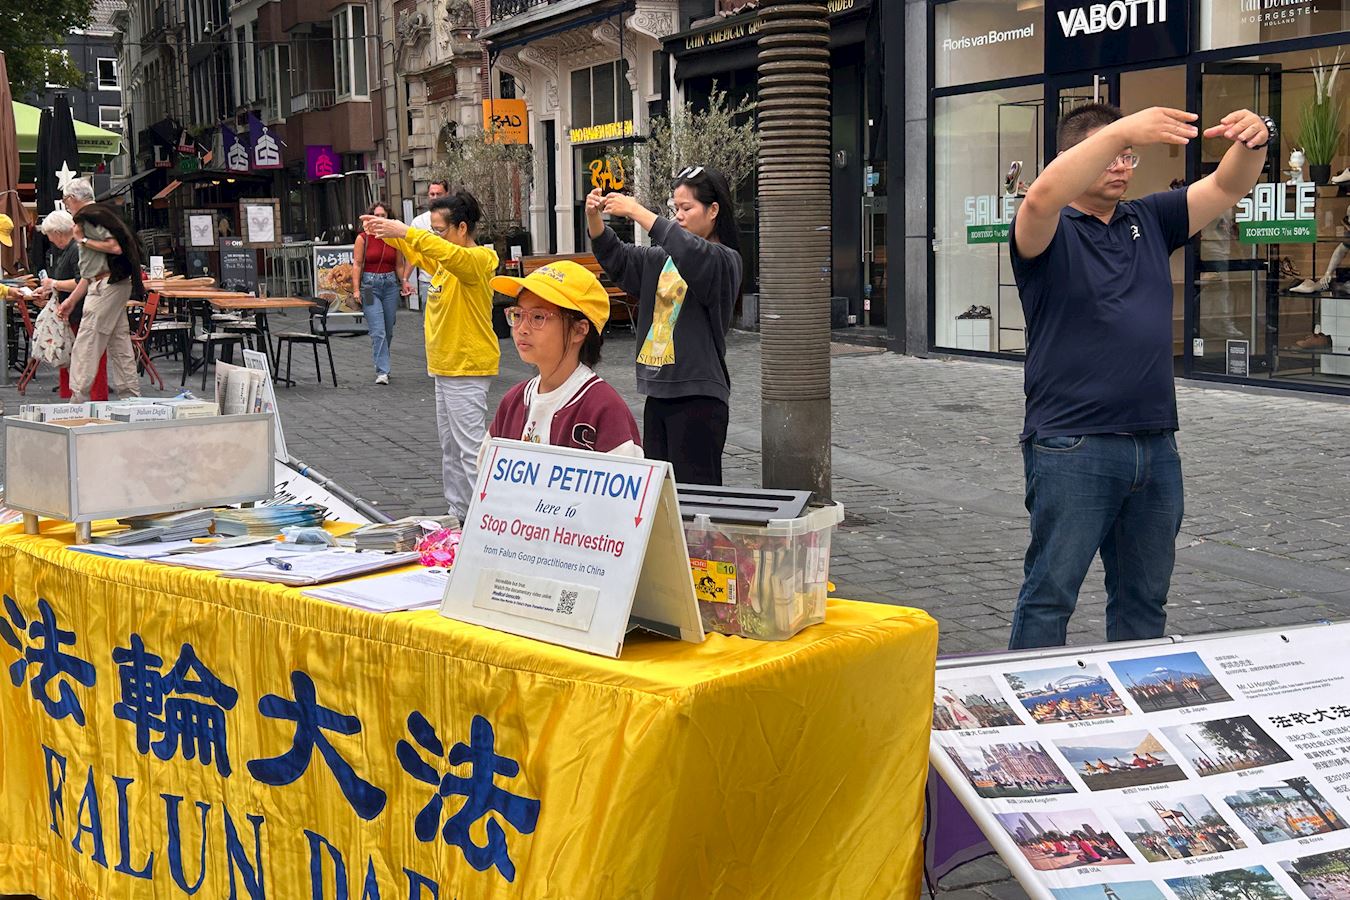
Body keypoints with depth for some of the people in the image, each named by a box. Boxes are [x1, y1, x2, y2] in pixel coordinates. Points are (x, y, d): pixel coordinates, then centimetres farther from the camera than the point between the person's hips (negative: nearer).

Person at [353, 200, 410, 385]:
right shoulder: (363, 238, -2)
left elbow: (399, 265, 11)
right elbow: (357, 264, -3)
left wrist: (404, 281, -5)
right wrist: (356, 289, -10)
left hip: (390, 285, 4)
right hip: (370, 285, -4)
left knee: (389, 331, 10)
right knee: (378, 331, -12)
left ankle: (382, 365, 29)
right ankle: (382, 371, -13)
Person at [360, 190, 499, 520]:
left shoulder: (477, 259, -14)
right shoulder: (444, 260, 13)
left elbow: (453, 255, -35)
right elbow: (416, 251, 27)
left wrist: (406, 232, -35)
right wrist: (387, 230, 11)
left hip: (467, 369, -10)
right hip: (446, 368, 10)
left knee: (470, 449, -11)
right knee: (450, 450, 15)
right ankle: (457, 515, 24)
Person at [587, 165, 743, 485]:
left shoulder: (725, 260, -7)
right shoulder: (661, 260, 16)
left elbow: (692, 252, -26)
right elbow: (618, 259, 11)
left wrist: (637, 212, -25)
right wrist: (594, 219, -7)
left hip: (698, 395, -7)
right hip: (658, 391, 8)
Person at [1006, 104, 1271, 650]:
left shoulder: (1150, 221, 16)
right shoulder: (1049, 232, -3)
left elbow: (1227, 187, 10)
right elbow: (1043, 197, -25)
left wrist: (1253, 141, -12)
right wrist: (1122, 131, -33)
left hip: (1156, 446, 6)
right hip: (1071, 448, -6)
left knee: (1145, 600, 14)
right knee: (1049, 595, -3)